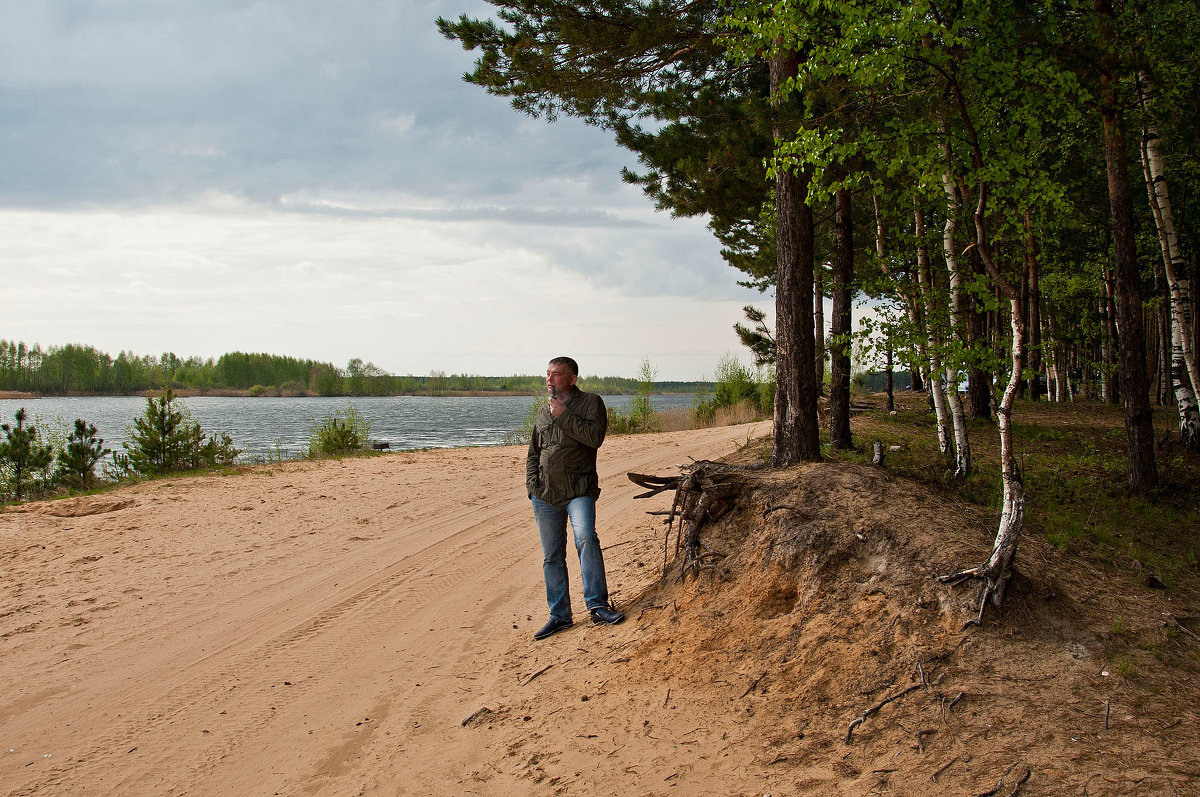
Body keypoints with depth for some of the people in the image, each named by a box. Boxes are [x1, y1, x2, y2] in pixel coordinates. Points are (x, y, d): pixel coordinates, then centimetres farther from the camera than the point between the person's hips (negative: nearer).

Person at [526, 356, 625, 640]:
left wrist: (564, 416, -14)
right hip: (545, 494, 5)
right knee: (552, 555, 6)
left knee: (585, 537, -26)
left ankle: (597, 606, -21)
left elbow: (595, 436, -15)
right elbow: (532, 454, 24)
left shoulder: (590, 402, 3)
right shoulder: (543, 412, 18)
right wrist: (532, 485, 10)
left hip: (579, 490, -5)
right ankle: (559, 615, 15)